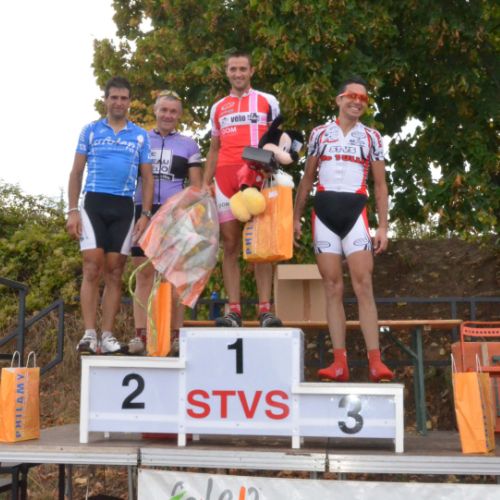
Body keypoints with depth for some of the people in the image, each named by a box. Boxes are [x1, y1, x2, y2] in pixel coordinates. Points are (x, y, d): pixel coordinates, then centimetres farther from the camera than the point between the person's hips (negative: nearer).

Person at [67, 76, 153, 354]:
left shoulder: (141, 136, 12)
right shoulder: (91, 131, 10)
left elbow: (147, 178, 11)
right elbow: (77, 172, 8)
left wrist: (146, 214, 0)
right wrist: (72, 210, -2)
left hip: (124, 208, 1)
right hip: (93, 204, -1)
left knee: (115, 272, 1)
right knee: (93, 269, -10)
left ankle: (108, 335, 4)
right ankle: (89, 333, -12)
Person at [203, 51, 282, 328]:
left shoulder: (267, 102, 10)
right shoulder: (218, 108, 19)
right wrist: (204, 184, 11)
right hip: (225, 178, 3)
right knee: (230, 246, -1)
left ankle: (265, 309, -7)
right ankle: (234, 310, -1)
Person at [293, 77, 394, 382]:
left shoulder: (371, 137, 11)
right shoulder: (320, 133, 14)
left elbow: (380, 185, 9)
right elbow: (308, 179, 18)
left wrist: (383, 226, 1)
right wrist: (296, 217, 12)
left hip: (355, 212, -2)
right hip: (324, 212, 2)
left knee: (363, 286, -11)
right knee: (333, 288, 0)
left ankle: (375, 361, -13)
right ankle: (340, 363, 0)